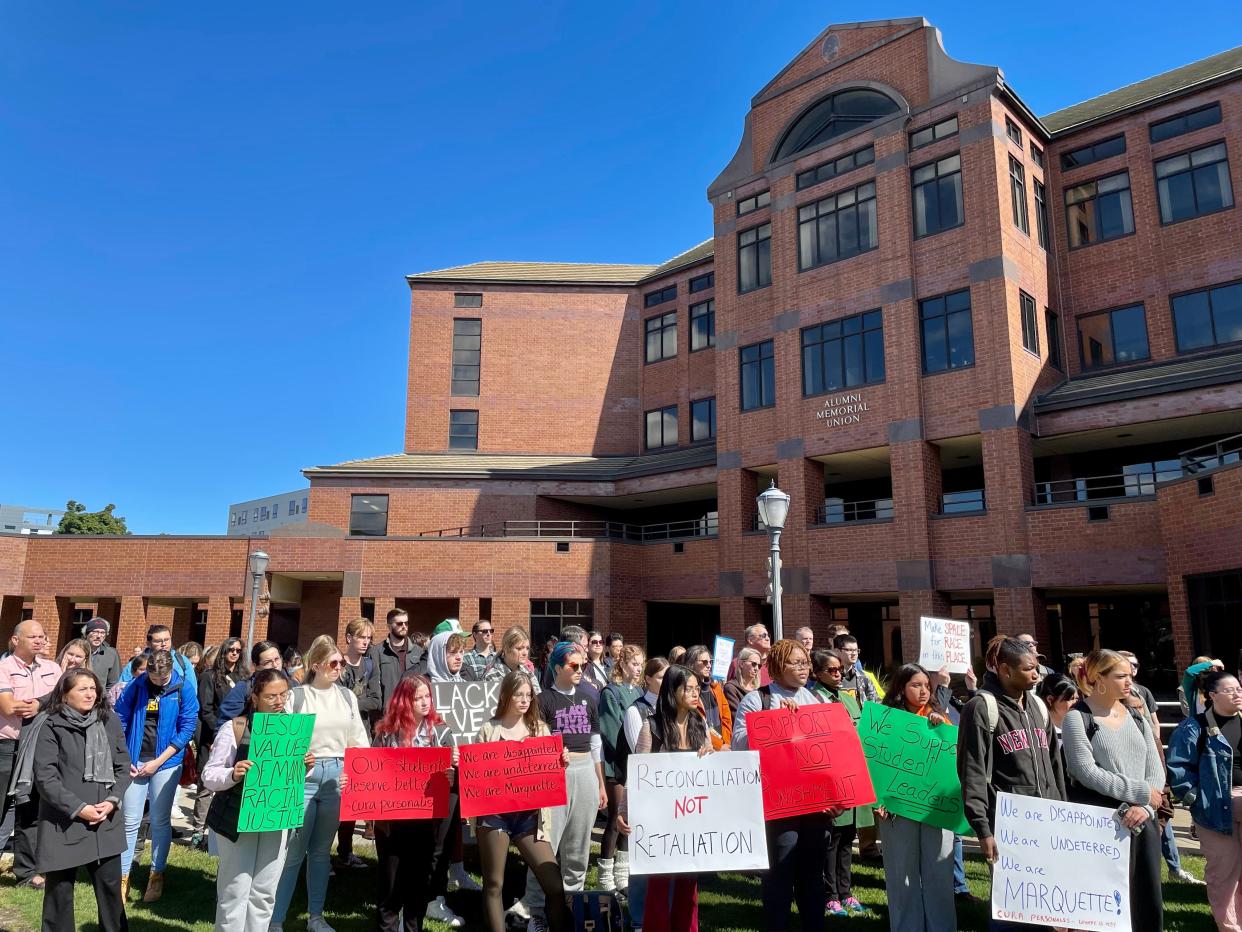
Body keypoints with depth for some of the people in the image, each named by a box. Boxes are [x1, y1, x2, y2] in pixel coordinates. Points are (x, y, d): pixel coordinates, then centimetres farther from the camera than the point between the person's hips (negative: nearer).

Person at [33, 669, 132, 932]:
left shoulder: (110, 721, 5)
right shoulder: (52, 727, -6)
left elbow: (123, 766, 7)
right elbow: (45, 777, -10)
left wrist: (112, 801, -8)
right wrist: (78, 808, -15)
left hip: (106, 821, 3)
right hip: (63, 822, -3)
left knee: (111, 885, 11)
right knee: (59, 889, 9)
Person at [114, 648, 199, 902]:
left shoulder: (184, 687, -7)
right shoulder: (136, 685, -3)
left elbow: (187, 728, -7)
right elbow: (119, 720, 3)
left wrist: (158, 762, -9)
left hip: (166, 761, -1)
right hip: (134, 760, 1)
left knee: (160, 821, 7)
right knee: (130, 821, 3)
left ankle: (157, 875, 19)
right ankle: (123, 877, 14)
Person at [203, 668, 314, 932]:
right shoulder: (234, 728, -11)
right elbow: (208, 776, -9)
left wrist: (305, 767, -8)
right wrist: (233, 774, -28)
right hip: (238, 819, -4)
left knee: (265, 892, 12)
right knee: (235, 891, 1)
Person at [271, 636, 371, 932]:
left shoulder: (347, 696, 8)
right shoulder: (296, 696, -3)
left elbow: (360, 740, 10)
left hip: (337, 777, 4)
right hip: (303, 777, -4)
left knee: (322, 850, 14)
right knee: (293, 851, -1)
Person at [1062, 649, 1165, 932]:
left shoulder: (1136, 716, 11)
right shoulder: (1077, 718, -8)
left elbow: (1155, 768, 5)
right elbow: (1086, 772, -16)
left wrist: (1144, 806, -11)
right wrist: (1141, 792, -14)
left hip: (1143, 821, 6)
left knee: (1149, 902, 12)